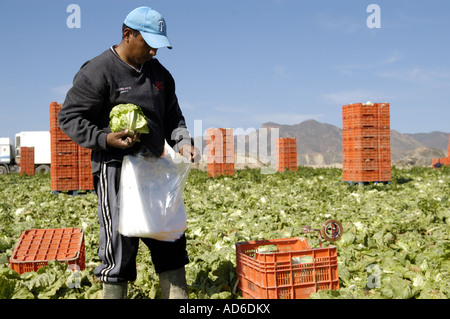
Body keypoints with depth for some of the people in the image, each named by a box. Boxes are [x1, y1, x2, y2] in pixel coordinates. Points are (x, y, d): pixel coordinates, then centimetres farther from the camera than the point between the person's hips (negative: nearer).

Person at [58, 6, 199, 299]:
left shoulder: (159, 73, 13)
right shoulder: (98, 71, -8)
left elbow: (173, 116, 18)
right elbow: (69, 117, -6)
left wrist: (183, 142, -1)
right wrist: (105, 139, -20)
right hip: (116, 168, -7)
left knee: (169, 237, 11)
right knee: (121, 242, -4)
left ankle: (177, 295, 24)